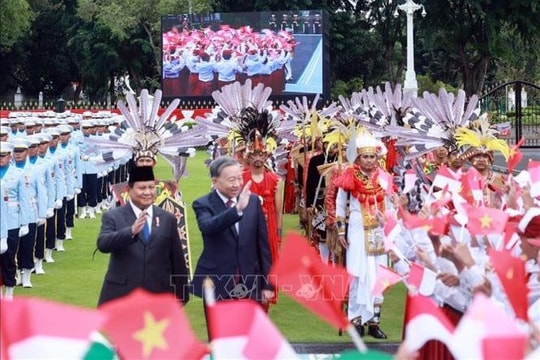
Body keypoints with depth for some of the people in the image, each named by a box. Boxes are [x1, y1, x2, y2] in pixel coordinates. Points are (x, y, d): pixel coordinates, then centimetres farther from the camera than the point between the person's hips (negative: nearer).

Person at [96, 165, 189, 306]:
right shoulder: (113, 217, 0)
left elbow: (177, 260, 11)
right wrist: (132, 231, -34)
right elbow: (102, 244, -19)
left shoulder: (168, 219, 9)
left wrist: (180, 295, 11)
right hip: (121, 297, -2)